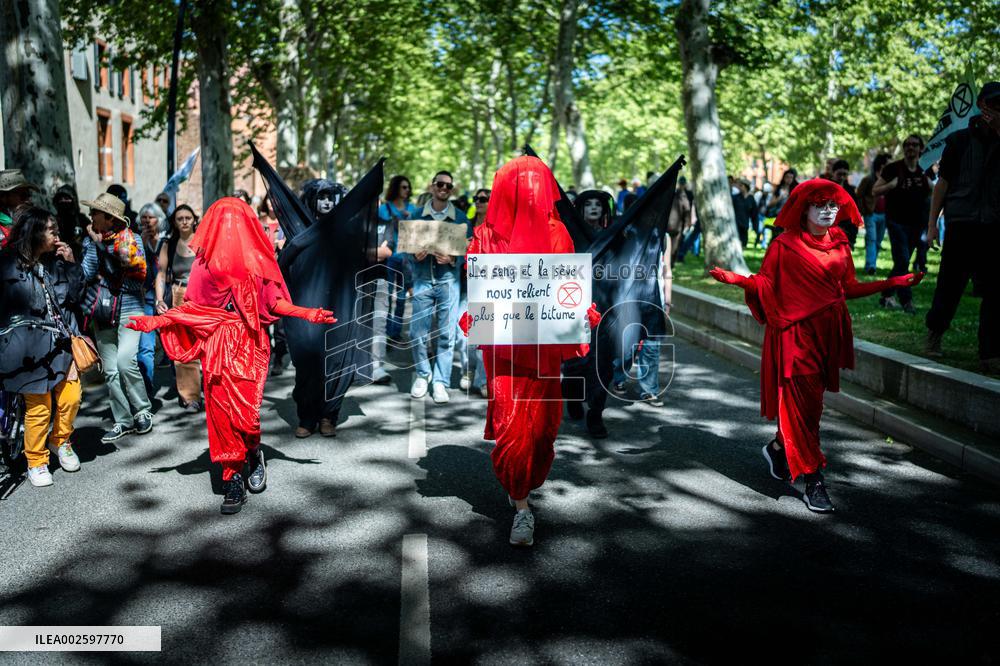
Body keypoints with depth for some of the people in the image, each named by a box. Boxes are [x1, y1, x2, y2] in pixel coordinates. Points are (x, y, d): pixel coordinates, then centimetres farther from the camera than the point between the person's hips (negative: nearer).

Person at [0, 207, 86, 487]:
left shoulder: (55, 261, 10)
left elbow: (74, 297, 9)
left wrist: (71, 265, 0)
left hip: (61, 342, 5)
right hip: (31, 348, -5)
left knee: (70, 398, 2)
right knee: (39, 407, 1)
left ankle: (60, 441, 30)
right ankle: (36, 462, 19)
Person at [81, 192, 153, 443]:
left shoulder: (130, 238, -2)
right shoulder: (90, 241, 6)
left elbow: (138, 266, -16)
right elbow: (87, 275, -5)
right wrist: (96, 243, -14)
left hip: (129, 309, -4)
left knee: (125, 361, -19)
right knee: (110, 371, 5)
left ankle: (142, 411, 1)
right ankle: (123, 421, 16)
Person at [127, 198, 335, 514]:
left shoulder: (257, 257, 3)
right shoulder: (206, 258, 7)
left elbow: (274, 301, 4)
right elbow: (193, 305, 8)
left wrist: (306, 313, -9)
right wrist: (156, 321, -1)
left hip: (250, 343, -2)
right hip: (217, 343, 2)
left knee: (246, 410, -12)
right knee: (221, 411, 0)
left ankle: (254, 452, 21)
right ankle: (235, 479, 12)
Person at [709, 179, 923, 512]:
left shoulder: (839, 245, 11)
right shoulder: (785, 245, -4)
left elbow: (849, 288, 14)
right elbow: (765, 284, -6)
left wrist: (895, 282, 11)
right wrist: (734, 279, -23)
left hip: (828, 333, 5)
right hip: (795, 334, -5)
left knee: (810, 403, 11)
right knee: (802, 404, -6)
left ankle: (778, 447, 37)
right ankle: (813, 482, 0)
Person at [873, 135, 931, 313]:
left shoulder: (924, 171, 8)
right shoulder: (893, 168, -5)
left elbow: (933, 193, 19)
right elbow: (875, 191, -2)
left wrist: (928, 183, -2)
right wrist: (891, 185, -20)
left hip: (916, 223, 5)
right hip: (897, 221, -5)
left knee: (901, 262, 9)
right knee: (902, 261, -12)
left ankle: (886, 296, 19)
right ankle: (906, 300, -8)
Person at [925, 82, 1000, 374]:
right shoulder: (960, 139, 7)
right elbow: (942, 182, 7)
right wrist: (932, 223, 4)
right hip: (961, 224, -2)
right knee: (950, 284, 1)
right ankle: (934, 331, 26)